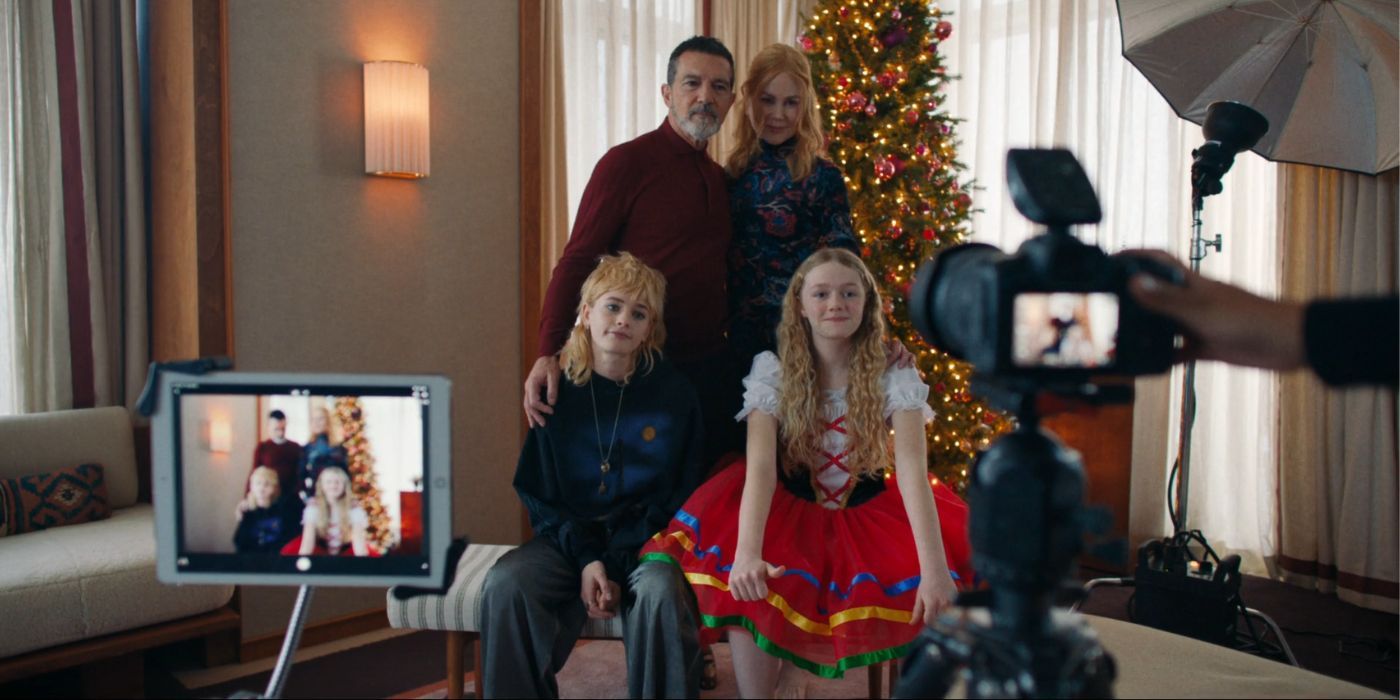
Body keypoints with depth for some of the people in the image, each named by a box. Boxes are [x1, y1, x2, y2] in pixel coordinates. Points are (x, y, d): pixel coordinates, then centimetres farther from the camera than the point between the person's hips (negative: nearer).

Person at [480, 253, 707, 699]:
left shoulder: (674, 393, -3)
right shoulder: (557, 391, 2)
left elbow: (680, 494, -2)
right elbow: (538, 493, 4)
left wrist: (616, 564, -13)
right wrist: (586, 559, -13)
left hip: (643, 543, -1)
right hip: (568, 538, 2)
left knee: (662, 591, -34)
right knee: (505, 584, -27)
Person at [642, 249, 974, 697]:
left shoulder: (894, 376, -9)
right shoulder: (772, 371, -9)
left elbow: (912, 468, -22)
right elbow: (760, 466, -22)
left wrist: (934, 567, -36)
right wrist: (747, 552, -40)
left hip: (869, 513, 2)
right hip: (789, 509, -2)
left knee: (936, 594, -22)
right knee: (745, 584, -32)